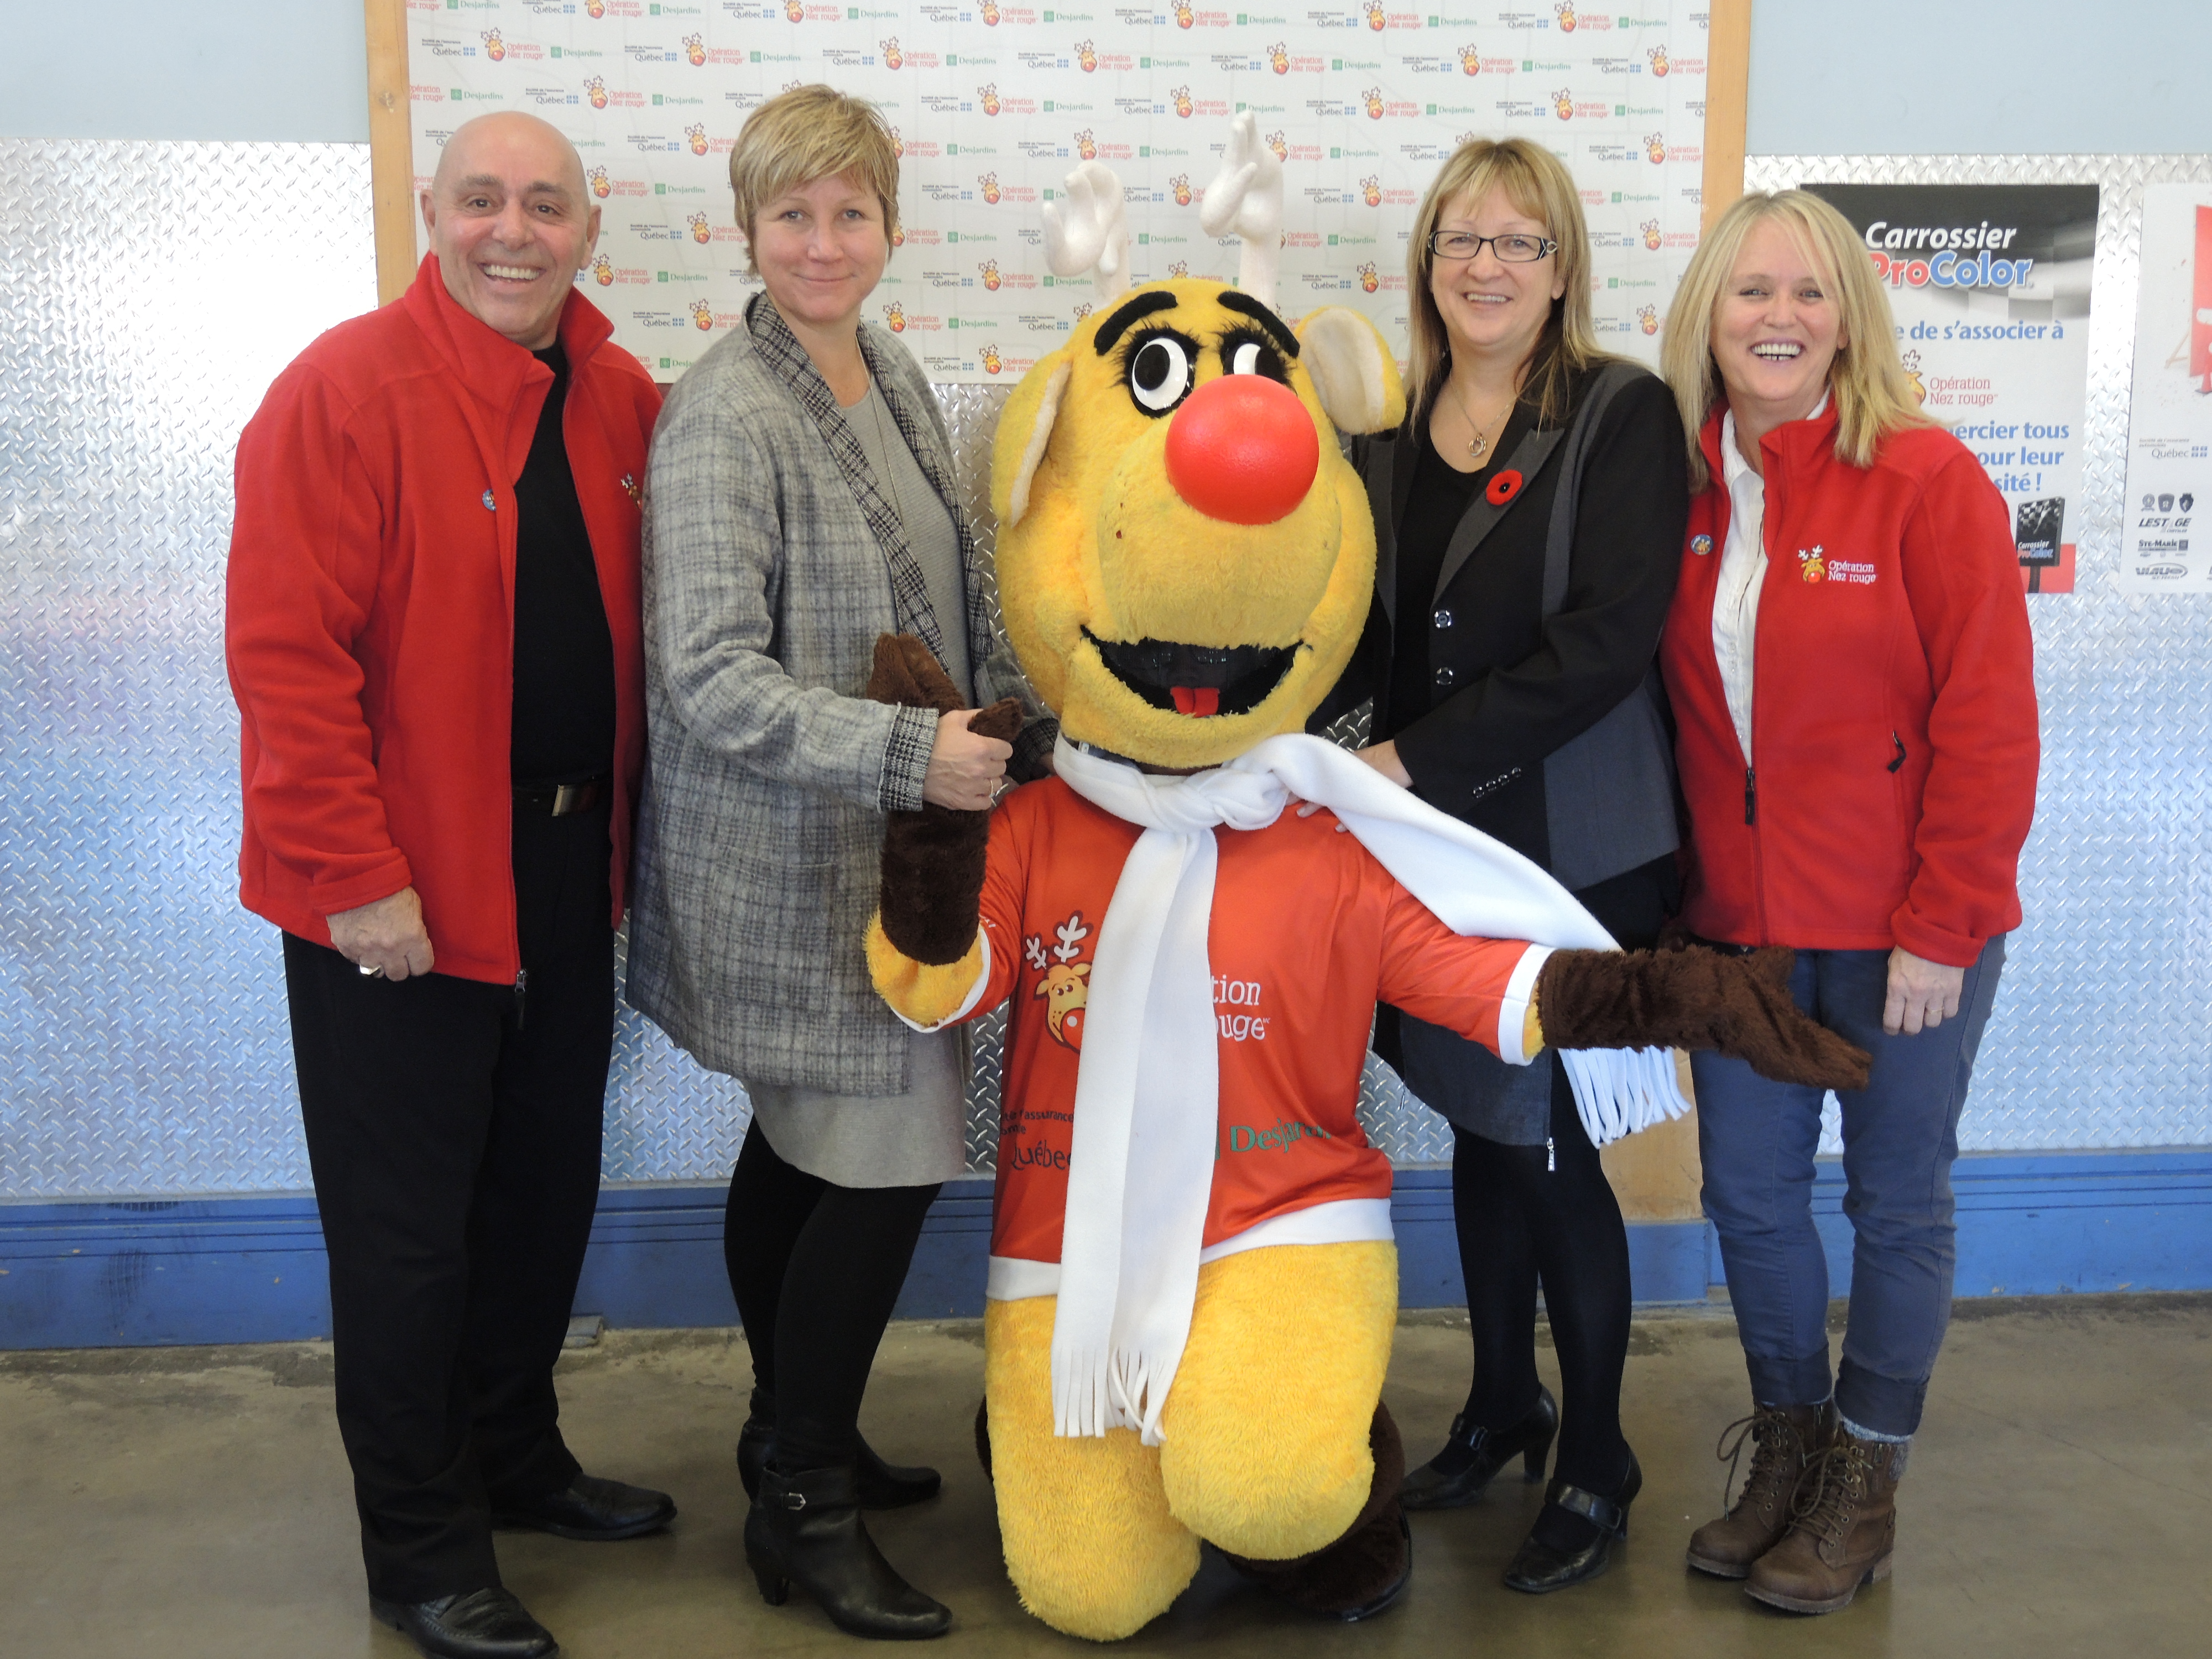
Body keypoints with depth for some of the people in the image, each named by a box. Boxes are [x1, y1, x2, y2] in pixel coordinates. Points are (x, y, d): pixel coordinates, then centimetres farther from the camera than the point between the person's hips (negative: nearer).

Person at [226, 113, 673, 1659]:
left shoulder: (622, 404, 6)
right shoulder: (344, 392, -14)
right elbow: (287, 654, -18)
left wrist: (618, 816, 7)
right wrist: (355, 876, -21)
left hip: (567, 877, 7)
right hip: (398, 904, -6)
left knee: (547, 1194, 19)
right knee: (408, 1228, 6)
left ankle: (515, 1454, 40)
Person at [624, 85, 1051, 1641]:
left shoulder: (897, 381, 10)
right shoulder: (725, 414, -16)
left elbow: (957, 599, 20)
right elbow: (709, 677, -22)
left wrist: (1024, 731, 17)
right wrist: (907, 754, -28)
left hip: (888, 837, 8)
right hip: (788, 856, -8)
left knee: (801, 1152, 18)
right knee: (886, 1161, -5)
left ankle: (799, 1442, 33)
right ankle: (803, 1502, 12)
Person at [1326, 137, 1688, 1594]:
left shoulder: (1624, 417, -8)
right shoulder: (1391, 429, 8)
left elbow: (1604, 642, -19)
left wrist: (1414, 761, -22)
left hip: (1572, 846, -5)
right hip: (1438, 843, 5)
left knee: (1550, 1145, 2)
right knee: (1481, 1123, 15)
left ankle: (1595, 1461, 21)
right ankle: (1501, 1404, 35)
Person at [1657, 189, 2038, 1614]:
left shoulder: (1928, 479, -11)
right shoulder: (1683, 491, 3)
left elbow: (1988, 724, -13)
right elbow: (1673, 705, 8)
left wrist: (1940, 928, -15)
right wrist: (1675, 891, 4)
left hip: (1901, 927, -4)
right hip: (1739, 916, 4)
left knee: (1897, 1201, 9)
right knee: (1750, 1192, 12)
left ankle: (1865, 1483, 27)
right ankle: (1786, 1452, 33)